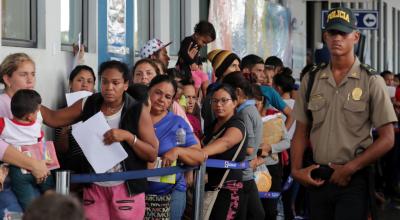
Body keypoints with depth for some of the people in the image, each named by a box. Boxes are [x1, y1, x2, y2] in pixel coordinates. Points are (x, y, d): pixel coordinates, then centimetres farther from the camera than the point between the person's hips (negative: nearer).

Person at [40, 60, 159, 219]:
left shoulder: (138, 111, -7)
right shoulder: (88, 105, 3)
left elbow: (152, 154, -8)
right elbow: (53, 119, 8)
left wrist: (128, 136, -21)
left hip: (126, 188, -3)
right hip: (94, 187, 3)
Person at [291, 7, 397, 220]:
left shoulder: (371, 81, -3)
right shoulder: (311, 80, 8)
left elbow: (387, 139, -4)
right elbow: (301, 131, 13)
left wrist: (350, 168, -10)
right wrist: (296, 169, -1)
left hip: (353, 179, -3)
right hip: (317, 177, 4)